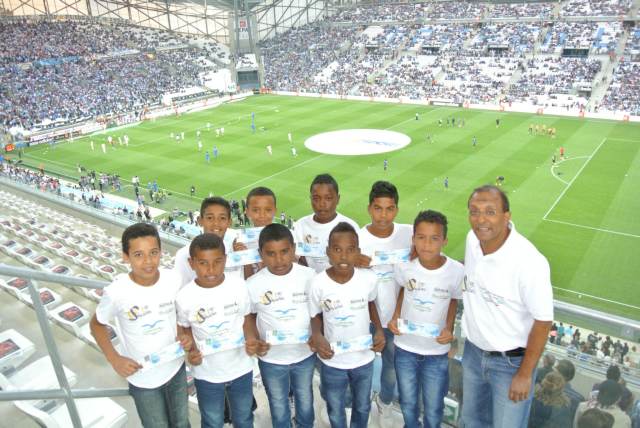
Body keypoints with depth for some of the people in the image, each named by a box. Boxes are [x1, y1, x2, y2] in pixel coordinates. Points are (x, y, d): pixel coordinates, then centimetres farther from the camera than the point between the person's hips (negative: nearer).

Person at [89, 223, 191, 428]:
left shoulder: (172, 279, -17)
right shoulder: (116, 292, -25)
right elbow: (96, 324, -5)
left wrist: (185, 335, -15)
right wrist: (114, 359, -14)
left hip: (176, 367, 3)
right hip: (142, 378, -2)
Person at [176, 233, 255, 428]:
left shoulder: (238, 285, -16)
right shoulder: (184, 297, -19)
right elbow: (185, 328, -1)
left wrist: (250, 339, -17)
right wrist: (191, 350, -17)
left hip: (241, 369, 1)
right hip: (207, 374, -1)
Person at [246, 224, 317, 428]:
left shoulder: (309, 276, -14)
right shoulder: (253, 284, -16)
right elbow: (250, 316, 0)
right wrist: (255, 341, -15)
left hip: (305, 354, 1)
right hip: (271, 359, -1)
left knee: (305, 401, 26)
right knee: (278, 406, 21)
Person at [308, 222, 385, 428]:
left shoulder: (368, 278, -16)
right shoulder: (318, 283, -21)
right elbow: (315, 316, -5)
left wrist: (379, 330, -8)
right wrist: (317, 336, -24)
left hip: (364, 358, 2)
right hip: (332, 361, -1)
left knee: (362, 407, 28)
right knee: (335, 411, 23)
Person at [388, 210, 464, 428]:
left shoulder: (456, 271, -21)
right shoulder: (404, 265, -17)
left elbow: (454, 300, -1)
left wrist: (449, 328, -14)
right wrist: (395, 317, -8)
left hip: (437, 352, -1)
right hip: (405, 348, 1)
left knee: (433, 409, 18)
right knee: (408, 404, 22)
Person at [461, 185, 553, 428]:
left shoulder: (529, 262, -28)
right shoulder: (473, 239, -10)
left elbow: (543, 321, -19)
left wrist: (525, 374, -13)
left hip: (512, 361, -5)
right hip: (474, 350, 6)